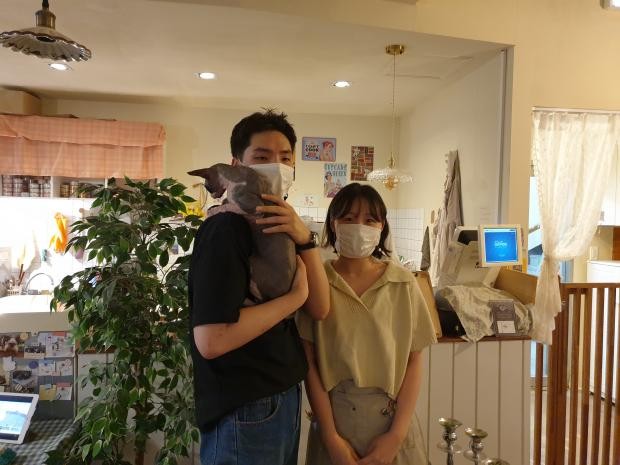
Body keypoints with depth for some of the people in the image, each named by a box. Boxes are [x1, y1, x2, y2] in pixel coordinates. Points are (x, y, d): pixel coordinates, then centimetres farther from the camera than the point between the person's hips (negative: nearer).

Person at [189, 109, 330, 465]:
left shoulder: (280, 230, 7)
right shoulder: (225, 230, -19)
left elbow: (319, 309, -2)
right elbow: (210, 341, -29)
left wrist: (306, 240, -16)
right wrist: (295, 295, -20)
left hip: (285, 396, 8)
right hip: (244, 411, -8)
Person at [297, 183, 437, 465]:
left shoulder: (403, 284, -4)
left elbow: (414, 361, -2)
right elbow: (310, 363, -7)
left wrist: (397, 434, -8)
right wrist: (331, 437, -9)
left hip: (392, 418, 1)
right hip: (333, 417, -1)